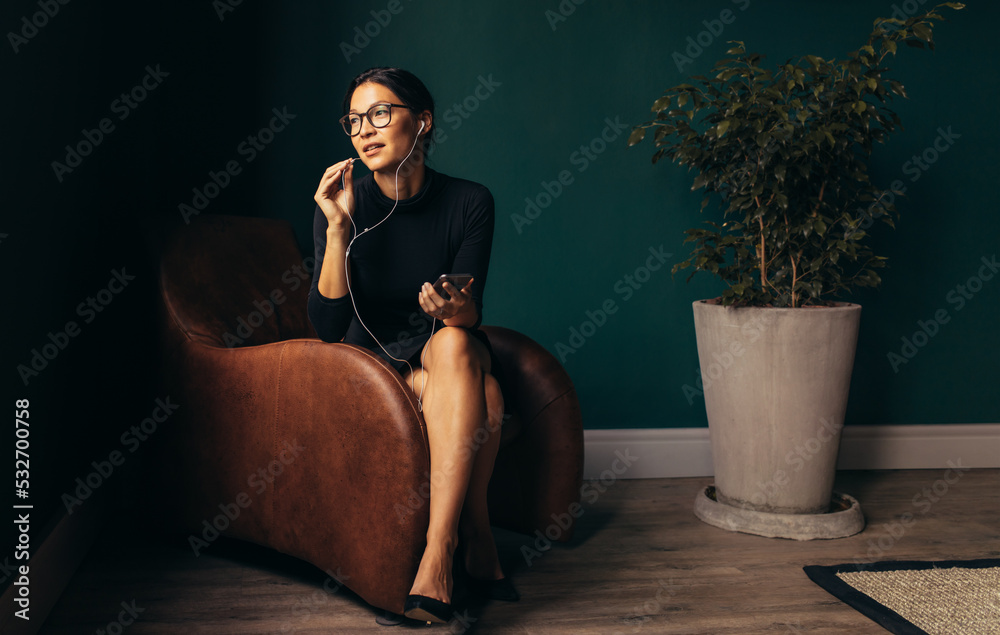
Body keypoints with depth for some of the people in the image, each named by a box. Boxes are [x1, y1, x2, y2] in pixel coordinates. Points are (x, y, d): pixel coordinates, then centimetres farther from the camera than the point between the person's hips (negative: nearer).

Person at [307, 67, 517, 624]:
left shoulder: (469, 202, -8)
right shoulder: (343, 203, -10)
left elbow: (471, 316, -11)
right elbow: (327, 326, -17)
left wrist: (454, 309, -36)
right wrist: (338, 228, -27)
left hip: (444, 351, 1)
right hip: (372, 365, -1)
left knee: (454, 344, -35)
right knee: (481, 393, -31)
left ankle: (439, 554, -37)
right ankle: (477, 535, -17)